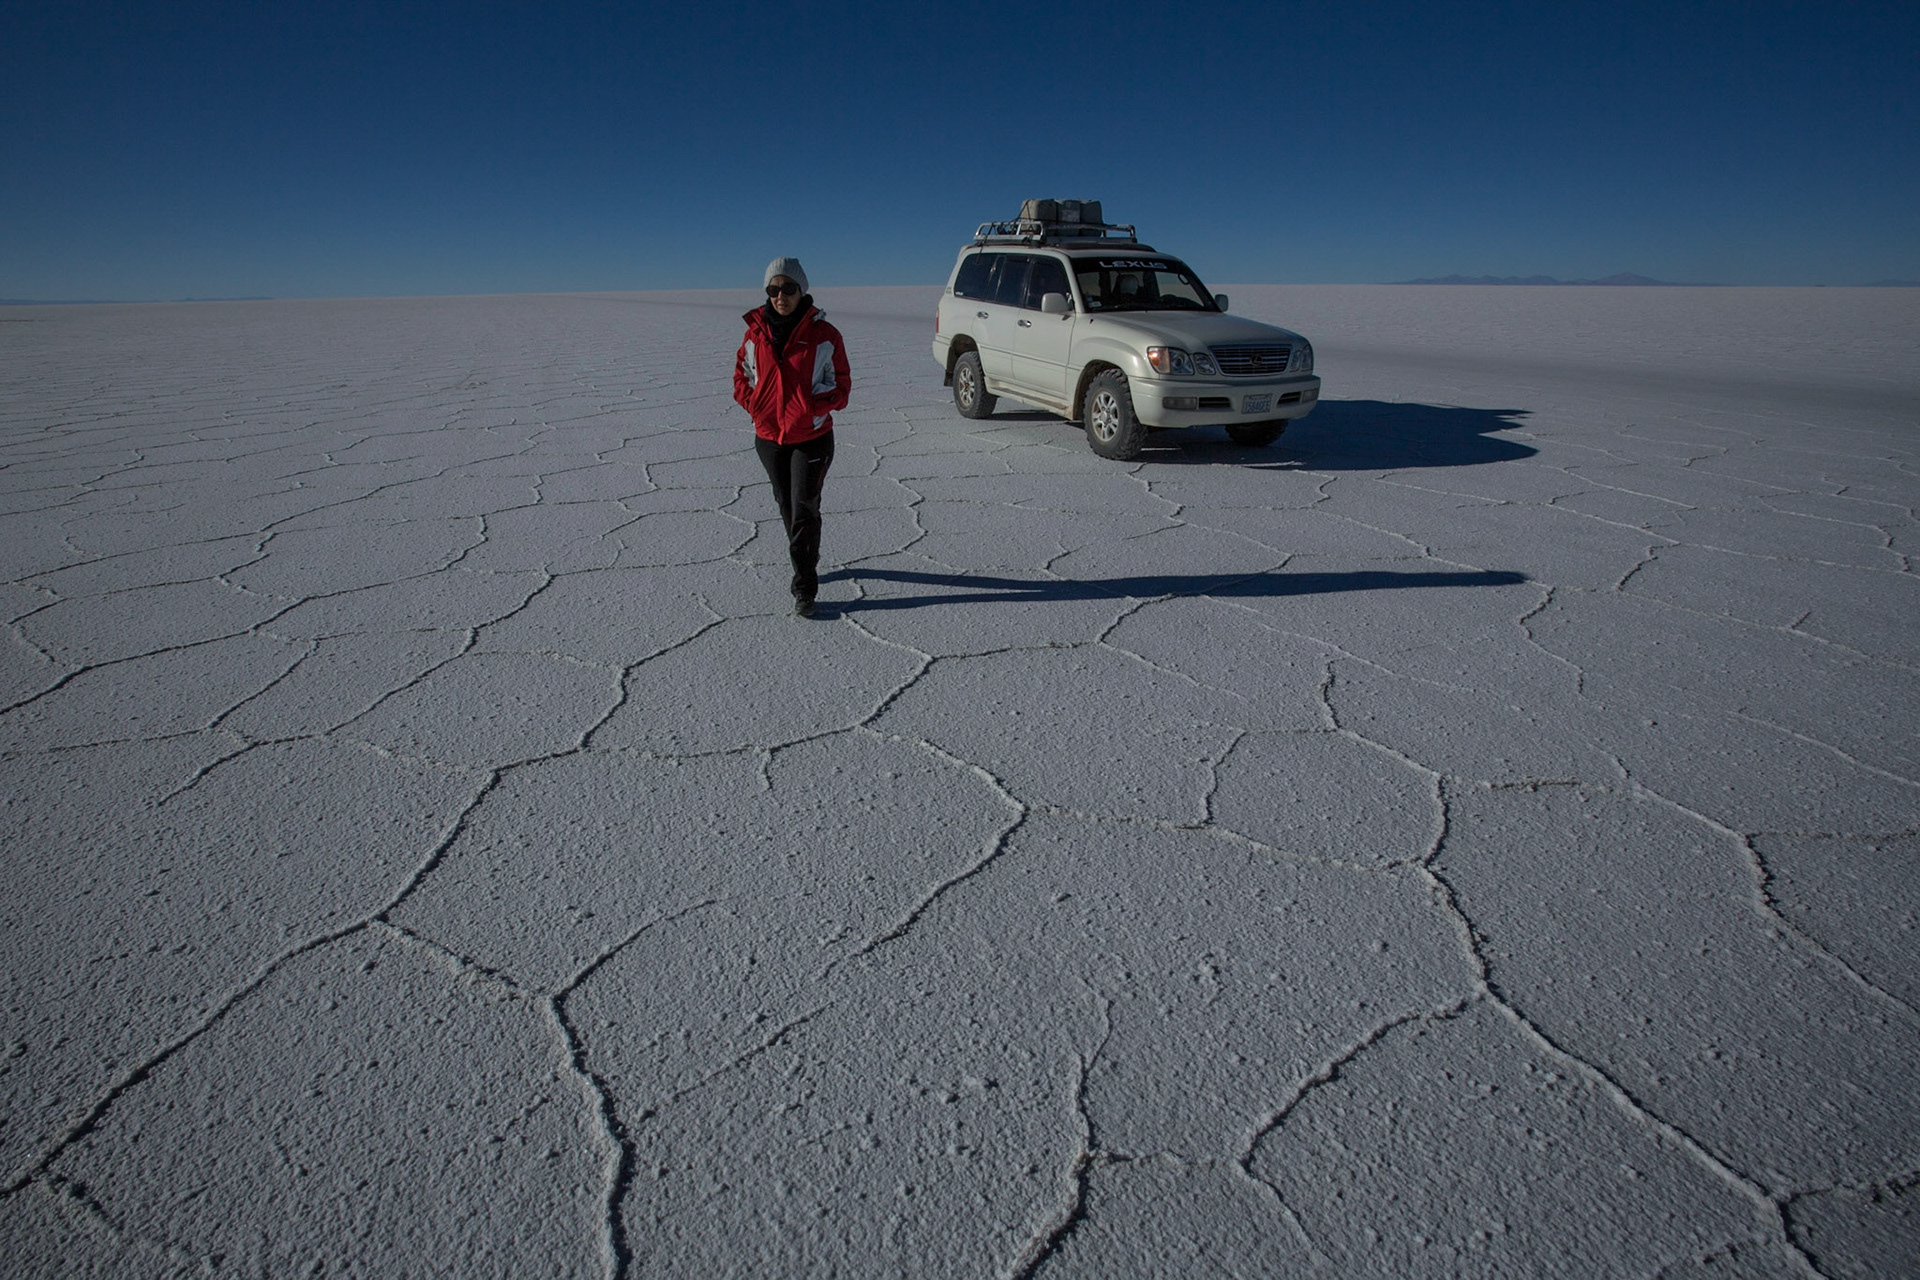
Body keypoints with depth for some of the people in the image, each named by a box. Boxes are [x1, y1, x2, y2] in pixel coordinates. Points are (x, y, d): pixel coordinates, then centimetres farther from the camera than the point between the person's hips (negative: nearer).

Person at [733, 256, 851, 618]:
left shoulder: (824, 335, -8)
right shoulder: (755, 334, 1)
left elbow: (840, 385, -2)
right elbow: (741, 378, 13)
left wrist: (814, 409, -17)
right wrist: (755, 407, -5)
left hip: (812, 438, -4)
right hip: (769, 437, 4)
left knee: (804, 510, -7)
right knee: (786, 507, 16)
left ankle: (804, 587, 0)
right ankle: (807, 566, 37)